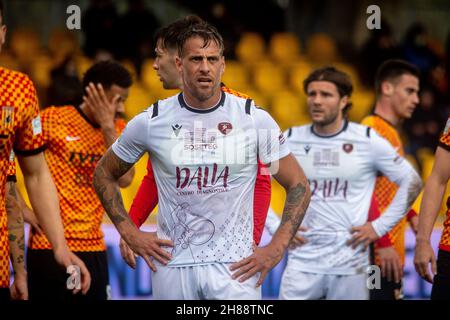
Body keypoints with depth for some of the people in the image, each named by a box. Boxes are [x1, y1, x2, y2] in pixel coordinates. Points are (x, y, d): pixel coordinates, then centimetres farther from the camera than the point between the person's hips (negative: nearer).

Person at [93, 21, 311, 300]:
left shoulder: (255, 120, -2)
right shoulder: (150, 122, 0)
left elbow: (298, 185, 4)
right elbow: (105, 174, 14)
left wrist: (276, 249, -5)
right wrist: (130, 234, 3)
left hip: (234, 266, -1)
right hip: (173, 264, 1)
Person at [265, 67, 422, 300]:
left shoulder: (367, 140, -1)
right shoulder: (290, 140, 4)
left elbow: (412, 183, 5)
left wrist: (379, 227, 0)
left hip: (350, 264, -1)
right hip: (303, 262, 1)